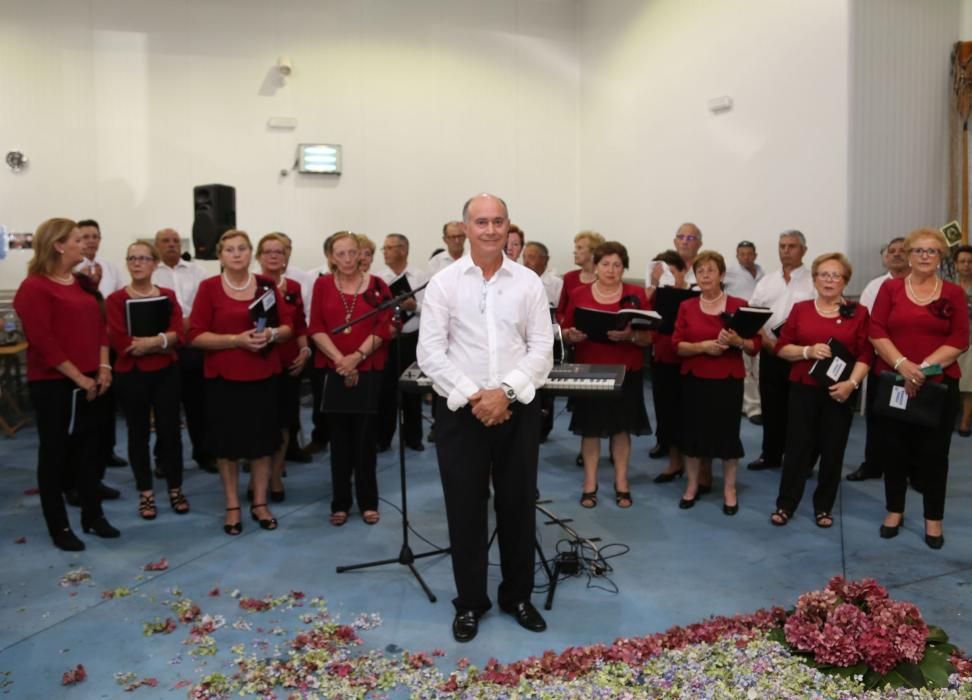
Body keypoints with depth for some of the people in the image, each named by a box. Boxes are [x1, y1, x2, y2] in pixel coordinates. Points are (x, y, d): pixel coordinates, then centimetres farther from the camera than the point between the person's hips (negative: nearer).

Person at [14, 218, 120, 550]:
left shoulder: (83, 283, 12)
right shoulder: (34, 287, -12)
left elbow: (99, 325, 13)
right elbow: (43, 341, -18)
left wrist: (103, 367, 1)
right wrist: (78, 378, -16)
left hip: (89, 381, 7)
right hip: (53, 384, -7)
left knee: (88, 449, 13)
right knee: (55, 453, 4)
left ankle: (93, 515, 25)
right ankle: (59, 527, 14)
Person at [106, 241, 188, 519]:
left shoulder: (168, 296, 4)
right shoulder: (115, 300, -5)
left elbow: (178, 334, -7)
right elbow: (121, 343, -15)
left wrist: (147, 342, -22)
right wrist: (162, 341, -15)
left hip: (166, 374, 2)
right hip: (131, 376, -2)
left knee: (170, 430, 7)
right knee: (138, 433, 9)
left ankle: (176, 490, 21)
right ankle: (145, 494, 21)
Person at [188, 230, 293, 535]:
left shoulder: (267, 286, 4)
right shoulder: (208, 288, -4)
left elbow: (288, 327, 6)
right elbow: (196, 335, -8)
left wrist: (272, 334, -16)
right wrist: (236, 339, -20)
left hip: (263, 376, 2)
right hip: (223, 378, -2)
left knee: (262, 441, 9)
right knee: (228, 443, 6)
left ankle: (260, 503, 23)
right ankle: (232, 506, 21)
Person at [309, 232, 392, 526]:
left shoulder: (376, 285, 2)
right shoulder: (322, 285, 4)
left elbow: (382, 328, -4)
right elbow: (316, 329, 0)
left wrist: (357, 357, -14)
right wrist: (340, 360, -11)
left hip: (368, 370, -1)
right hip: (334, 371, 1)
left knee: (365, 437, 4)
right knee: (339, 438, 6)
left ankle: (368, 502, 14)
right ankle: (340, 503, 15)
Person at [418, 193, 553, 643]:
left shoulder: (529, 282, 3)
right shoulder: (444, 282, 0)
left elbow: (542, 348, -1)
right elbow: (430, 352, -5)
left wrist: (507, 392, -13)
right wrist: (471, 396, -14)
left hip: (517, 408, 1)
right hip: (461, 409, -1)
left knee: (518, 505, 11)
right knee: (465, 508, 7)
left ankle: (518, 596, 31)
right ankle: (470, 602, 26)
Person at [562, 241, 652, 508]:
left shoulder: (637, 295, 0)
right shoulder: (578, 294, 1)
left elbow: (648, 338, -3)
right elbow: (566, 332, 6)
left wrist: (630, 335, -22)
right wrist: (572, 335, -16)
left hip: (626, 372, 0)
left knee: (622, 427, 7)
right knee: (589, 427, 4)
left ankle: (621, 483, 19)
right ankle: (590, 483, 16)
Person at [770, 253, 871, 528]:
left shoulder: (858, 313, 2)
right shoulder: (800, 309, 5)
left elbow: (866, 355, -3)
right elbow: (781, 348, 3)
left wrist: (852, 383, -17)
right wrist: (808, 351, -14)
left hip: (839, 392, 0)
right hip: (803, 389, 0)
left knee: (833, 449, 7)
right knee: (798, 446, 3)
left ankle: (824, 506, 22)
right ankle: (785, 504, 14)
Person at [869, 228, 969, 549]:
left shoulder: (954, 293, 3)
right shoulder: (890, 288, 4)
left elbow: (960, 340, -3)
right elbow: (876, 331, -3)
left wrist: (925, 367, -15)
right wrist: (903, 364, -16)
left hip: (939, 385, 0)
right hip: (893, 382, 1)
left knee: (934, 452, 6)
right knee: (894, 448, 8)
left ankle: (933, 518, 18)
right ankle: (894, 510, 23)